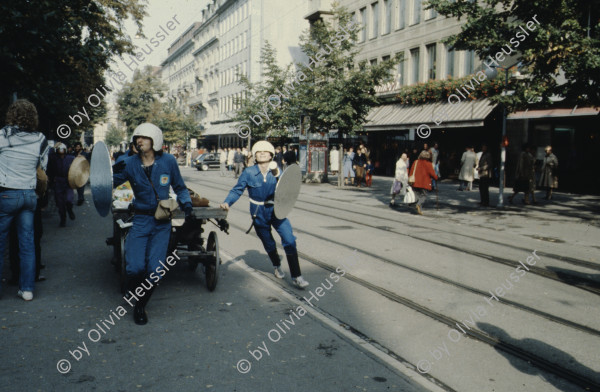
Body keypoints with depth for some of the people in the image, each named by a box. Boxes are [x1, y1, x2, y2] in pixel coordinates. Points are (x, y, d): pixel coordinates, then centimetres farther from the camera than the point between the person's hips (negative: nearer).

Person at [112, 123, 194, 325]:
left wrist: (188, 207, -1)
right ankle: (134, 300, 20)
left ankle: (141, 306, 20)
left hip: (162, 223, 0)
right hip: (140, 220, 0)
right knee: (135, 267, -11)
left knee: (155, 270, -5)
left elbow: (180, 188, 11)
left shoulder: (168, 161, -1)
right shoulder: (130, 163, -2)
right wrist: (113, 172, -27)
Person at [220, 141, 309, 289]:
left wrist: (277, 175, -21)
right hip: (259, 214, 0)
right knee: (268, 243, 14)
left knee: (289, 240, -13)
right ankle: (277, 267, 45)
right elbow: (237, 190, -3)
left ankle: (296, 277, -7)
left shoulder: (276, 170, -3)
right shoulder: (249, 172, -8)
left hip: (276, 210, 0)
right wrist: (227, 202, -16)